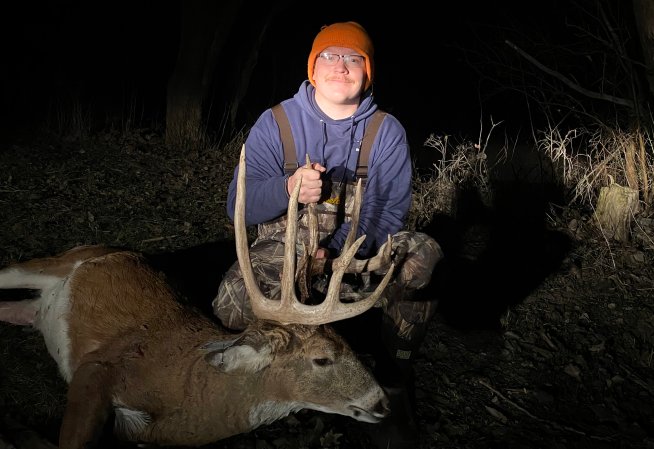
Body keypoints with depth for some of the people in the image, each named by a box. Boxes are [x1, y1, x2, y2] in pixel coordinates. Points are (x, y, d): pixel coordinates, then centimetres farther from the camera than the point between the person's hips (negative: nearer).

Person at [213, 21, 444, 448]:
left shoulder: (387, 132, -1)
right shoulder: (275, 123, -2)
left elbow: (389, 210, -10)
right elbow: (239, 204, -8)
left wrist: (337, 250, -27)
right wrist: (287, 189, -30)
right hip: (284, 250, -1)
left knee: (424, 256, -28)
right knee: (234, 304, -31)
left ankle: (394, 380, -9)